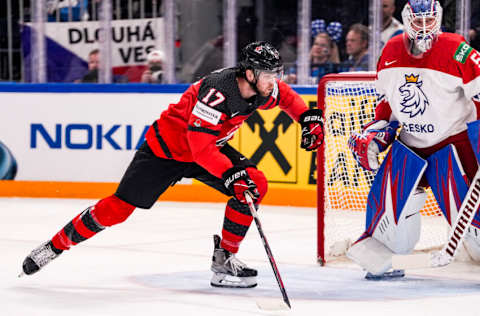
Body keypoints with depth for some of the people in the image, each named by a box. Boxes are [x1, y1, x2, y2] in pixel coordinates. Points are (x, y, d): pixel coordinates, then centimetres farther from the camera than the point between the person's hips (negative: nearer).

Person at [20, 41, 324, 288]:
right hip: (167, 147, -7)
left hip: (211, 145, 7)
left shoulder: (261, 88, -11)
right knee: (119, 208, -8)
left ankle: (224, 258, -2)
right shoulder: (217, 91, -36)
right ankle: (55, 245, 9)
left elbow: (285, 95, 14)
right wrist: (230, 174, -47)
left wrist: (309, 117, -1)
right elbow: (200, 145, -39)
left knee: (255, 184, -11)